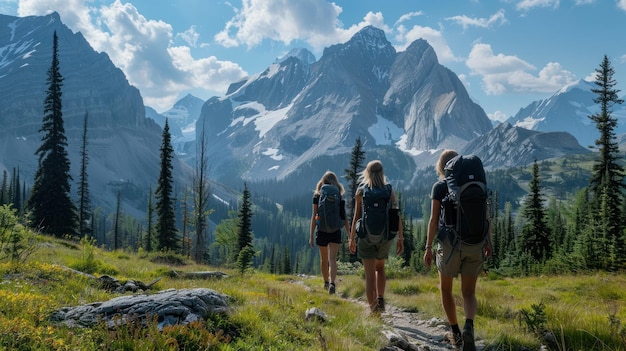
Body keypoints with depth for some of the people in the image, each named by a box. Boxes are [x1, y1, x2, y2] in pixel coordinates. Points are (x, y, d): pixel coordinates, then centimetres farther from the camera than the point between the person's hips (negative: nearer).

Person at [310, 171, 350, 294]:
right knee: (332, 259, -4)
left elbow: (314, 217, -5)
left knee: (324, 259, 17)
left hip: (322, 232, 0)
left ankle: (326, 282, 34)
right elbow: (344, 218, 1)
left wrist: (311, 236, -3)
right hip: (335, 232, 0)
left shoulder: (317, 197, -3)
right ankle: (332, 283, -25)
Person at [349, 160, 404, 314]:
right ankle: (380, 299, 12)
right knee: (380, 268, 25)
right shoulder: (389, 190, 0)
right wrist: (400, 238, 4)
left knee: (370, 275, 2)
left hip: (367, 236, -2)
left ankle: (373, 309, -2)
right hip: (385, 236, 2)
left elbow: (356, 216, -1)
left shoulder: (361, 191, -2)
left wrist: (352, 238, 7)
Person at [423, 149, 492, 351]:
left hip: (450, 243, -3)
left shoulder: (440, 186, -2)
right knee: (469, 293, 10)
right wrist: (488, 241, 13)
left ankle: (455, 333, 21)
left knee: (446, 289, 19)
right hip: (475, 244, 3)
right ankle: (469, 327, -17)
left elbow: (434, 219, -7)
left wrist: (428, 247, -3)